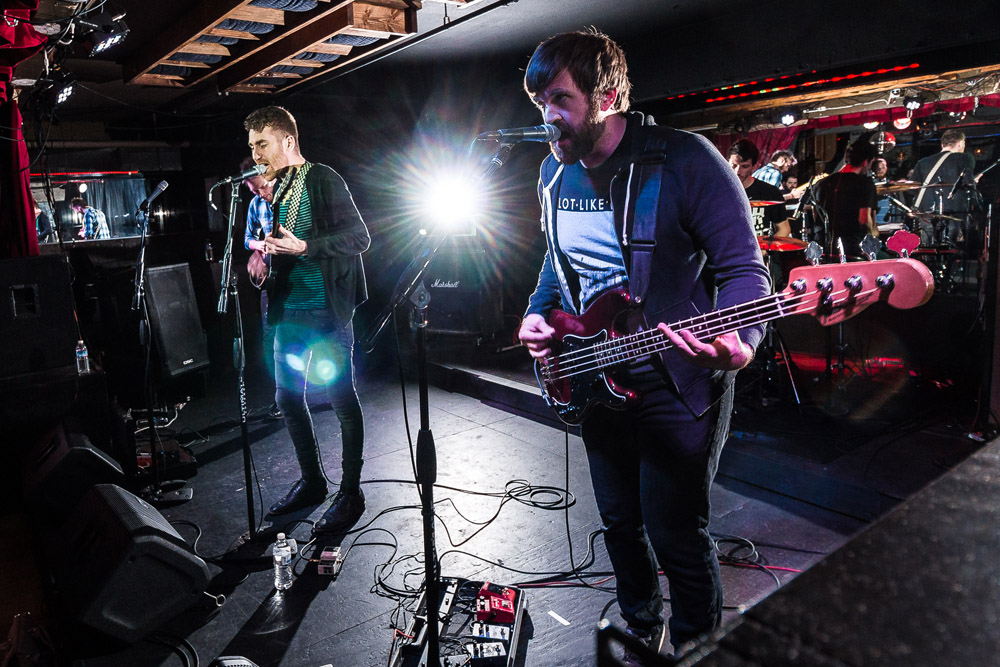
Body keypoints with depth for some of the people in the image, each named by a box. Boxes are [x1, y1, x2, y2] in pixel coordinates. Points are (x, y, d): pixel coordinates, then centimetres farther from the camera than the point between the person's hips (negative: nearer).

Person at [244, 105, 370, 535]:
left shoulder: (322, 180, -6)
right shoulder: (273, 189, 15)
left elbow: (359, 237, -13)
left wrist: (303, 247, -21)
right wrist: (263, 254, 5)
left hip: (327, 311, -8)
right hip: (288, 312, 8)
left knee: (341, 398, -2)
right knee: (288, 398, 12)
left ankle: (350, 493, 12)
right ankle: (311, 481, 29)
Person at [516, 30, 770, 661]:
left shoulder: (686, 160, -17)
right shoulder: (555, 172, 4)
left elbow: (744, 269, -15)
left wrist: (740, 342, -35)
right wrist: (539, 314, -1)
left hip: (679, 384, -6)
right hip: (599, 378, 7)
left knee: (676, 533, 4)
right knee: (620, 520, 20)